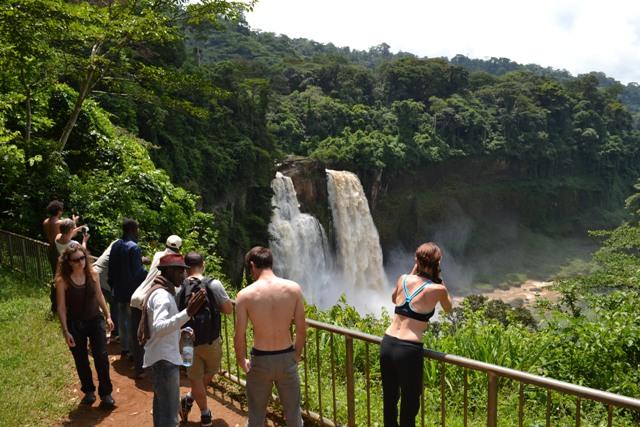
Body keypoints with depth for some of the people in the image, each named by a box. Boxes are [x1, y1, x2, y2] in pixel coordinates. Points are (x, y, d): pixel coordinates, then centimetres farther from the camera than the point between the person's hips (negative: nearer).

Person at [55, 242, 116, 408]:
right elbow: (61, 307, -11)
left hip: (95, 320, 2)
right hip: (75, 324, -1)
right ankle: (89, 391, 32)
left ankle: (106, 393, 12)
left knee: (102, 356, -2)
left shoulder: (92, 274, -7)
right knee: (81, 360, 12)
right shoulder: (62, 280, -16)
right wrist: (66, 331, -12)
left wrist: (108, 316, 7)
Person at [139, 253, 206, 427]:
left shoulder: (162, 291, 11)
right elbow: (158, 328, -37)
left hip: (162, 357, 11)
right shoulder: (162, 295, -21)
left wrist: (181, 331, 10)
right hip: (164, 359, -11)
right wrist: (187, 313, -45)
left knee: (161, 403, 24)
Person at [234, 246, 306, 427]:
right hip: (286, 358, 1)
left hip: (260, 360, -1)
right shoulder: (294, 288, -9)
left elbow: (239, 337, -10)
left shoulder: (245, 294, -13)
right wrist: (296, 355, 11)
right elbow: (301, 330, -4)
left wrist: (242, 362, 7)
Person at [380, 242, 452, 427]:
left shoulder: (403, 279, 4)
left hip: (387, 343, 5)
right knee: (410, 402, 12)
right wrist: (439, 281, 17)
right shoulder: (437, 289, -6)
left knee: (389, 398, 20)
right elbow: (448, 308, 16)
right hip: (408, 350, -5)